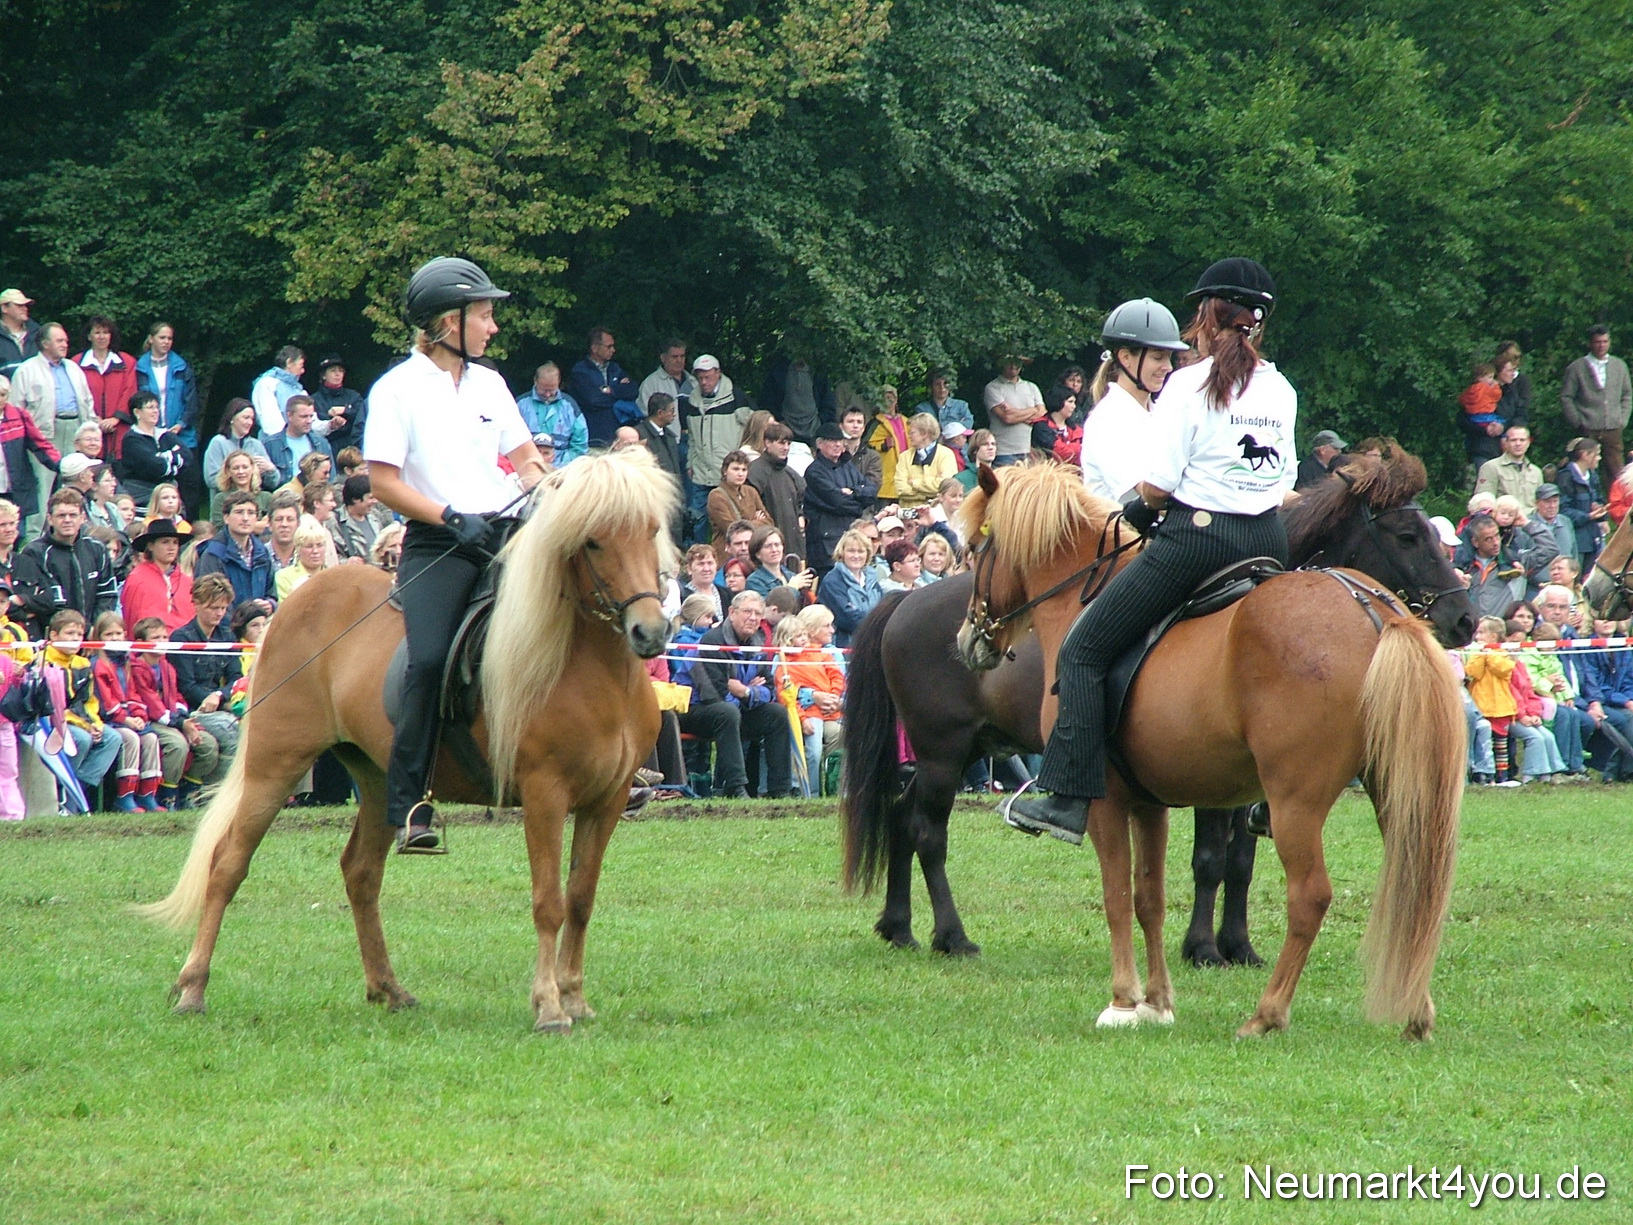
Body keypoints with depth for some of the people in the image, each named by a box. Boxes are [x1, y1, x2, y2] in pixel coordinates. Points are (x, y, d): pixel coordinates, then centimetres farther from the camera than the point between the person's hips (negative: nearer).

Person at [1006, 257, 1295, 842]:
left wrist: (1139, 506, 7)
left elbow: (1158, 484, -12)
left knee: (1084, 650, 1)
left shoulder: (1190, 384, -8)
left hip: (1194, 536, -6)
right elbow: (1286, 481, 14)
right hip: (1268, 542, 7)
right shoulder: (1282, 390, 10)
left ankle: (1070, 799, -9)